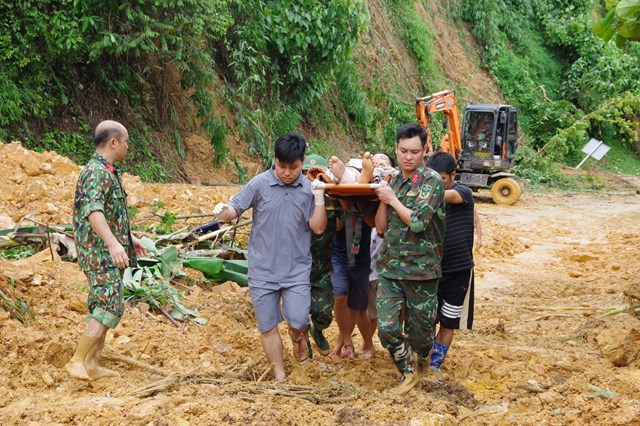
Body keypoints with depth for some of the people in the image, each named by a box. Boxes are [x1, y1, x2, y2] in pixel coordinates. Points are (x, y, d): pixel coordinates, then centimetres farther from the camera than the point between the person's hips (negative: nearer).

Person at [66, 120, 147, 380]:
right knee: (110, 308, -14)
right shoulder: (96, 173, -17)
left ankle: (92, 365, 16)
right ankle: (77, 361, -10)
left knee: (104, 309, 11)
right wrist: (113, 243, -43)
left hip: (109, 254, 10)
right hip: (99, 253, -10)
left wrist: (129, 237, 32)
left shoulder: (108, 172, 15)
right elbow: (93, 212, -31)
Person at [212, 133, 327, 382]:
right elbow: (236, 209, -5)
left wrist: (319, 198, -14)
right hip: (262, 269, 0)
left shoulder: (309, 189, -1)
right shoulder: (260, 184, -5)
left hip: (297, 269, 0)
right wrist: (224, 212, -27)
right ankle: (279, 375, 25)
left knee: (298, 321, -11)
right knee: (267, 326, 7)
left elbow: (318, 228, -3)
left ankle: (299, 338, 27)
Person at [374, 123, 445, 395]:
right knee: (387, 328, -4)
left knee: (420, 329, 9)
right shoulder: (393, 182, 10)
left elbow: (418, 222, -20)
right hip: (390, 268, 5)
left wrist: (393, 199, -10)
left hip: (421, 270, -4)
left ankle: (423, 358, 43)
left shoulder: (431, 181, -10)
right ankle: (408, 373, 18)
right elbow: (380, 228, 10)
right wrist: (383, 200, -5)